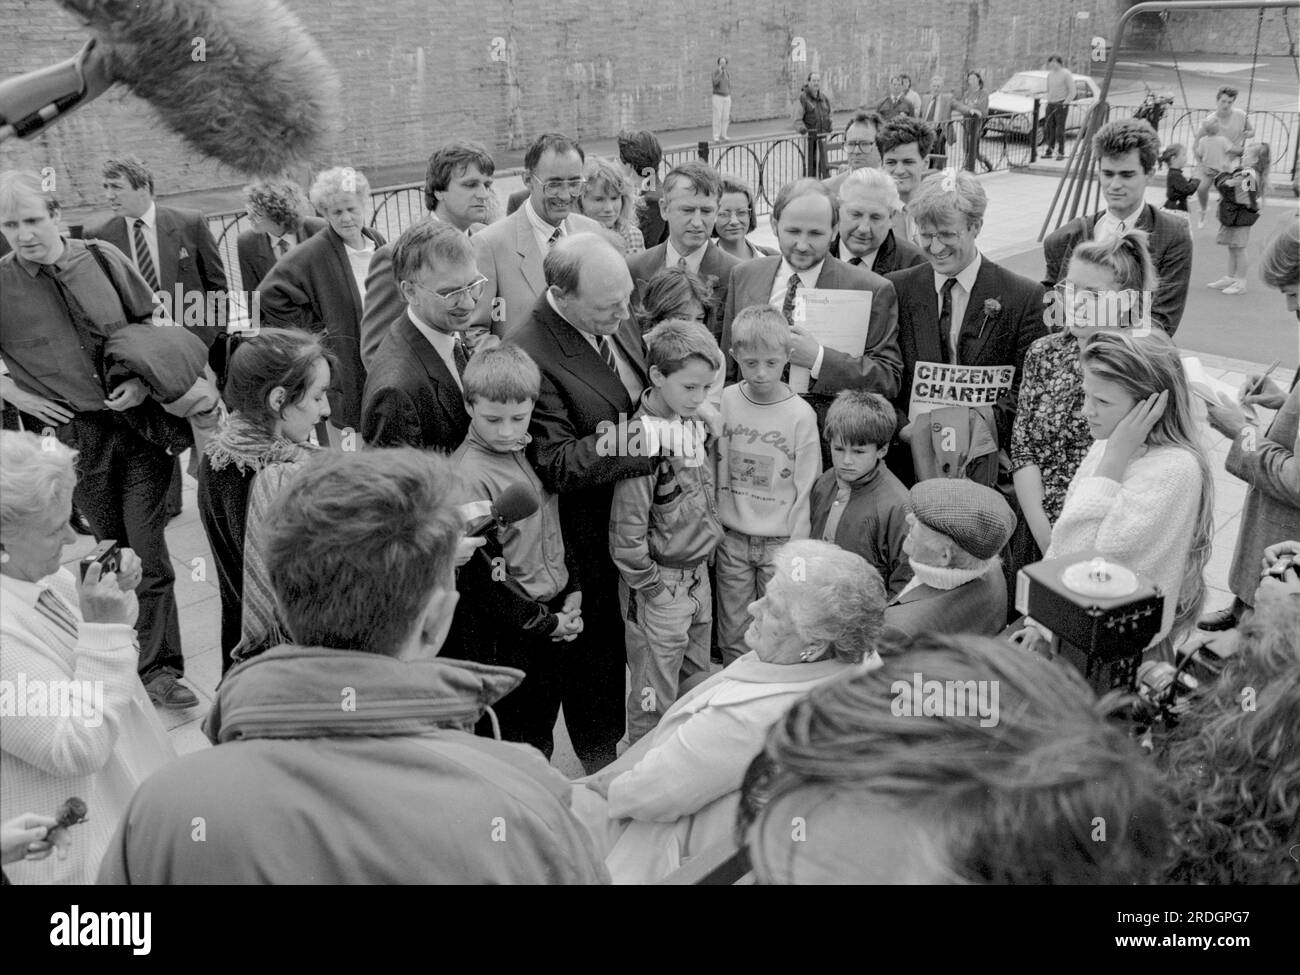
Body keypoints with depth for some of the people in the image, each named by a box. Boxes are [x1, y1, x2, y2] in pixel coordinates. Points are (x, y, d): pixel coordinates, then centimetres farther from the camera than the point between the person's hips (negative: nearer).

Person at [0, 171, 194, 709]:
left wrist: (146, 378, -5)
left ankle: (159, 669, 6)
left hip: (138, 421, 0)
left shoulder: (105, 259, 1)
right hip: (74, 435, 0)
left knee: (149, 551, -2)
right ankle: (126, 661, 27)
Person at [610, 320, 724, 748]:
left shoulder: (700, 422, 1)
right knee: (655, 697, 6)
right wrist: (650, 588, -14)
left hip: (698, 572, 7)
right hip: (660, 582, -7)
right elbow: (627, 529, -20)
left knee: (697, 680, 21)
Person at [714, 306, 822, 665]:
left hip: (780, 541, -2)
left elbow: (805, 489, -6)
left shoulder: (801, 415, -10)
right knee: (733, 634, 12)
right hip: (731, 538, 2)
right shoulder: (723, 402, -4)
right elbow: (711, 470, 4)